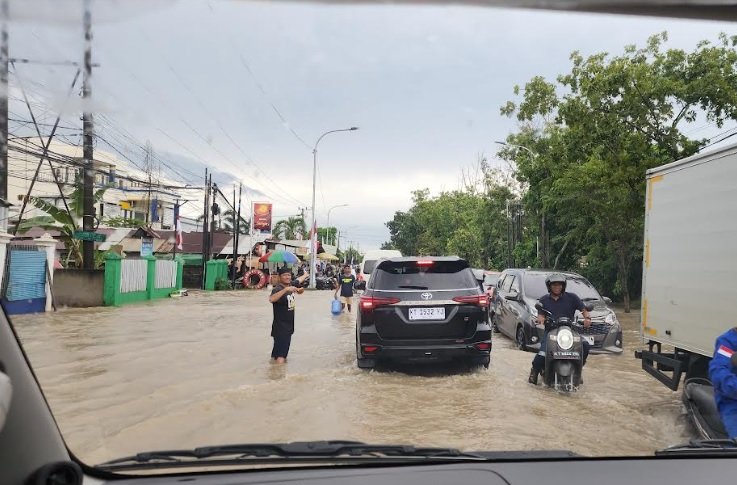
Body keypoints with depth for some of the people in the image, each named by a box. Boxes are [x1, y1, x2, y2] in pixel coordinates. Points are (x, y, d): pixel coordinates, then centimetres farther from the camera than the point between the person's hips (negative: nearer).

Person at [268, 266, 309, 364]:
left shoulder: (290, 285, 5)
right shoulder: (277, 289, -20)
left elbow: (298, 280, 29)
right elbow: (271, 299, -43)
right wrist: (286, 289, -47)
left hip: (289, 326, 9)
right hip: (280, 327, -9)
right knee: (281, 357, -16)